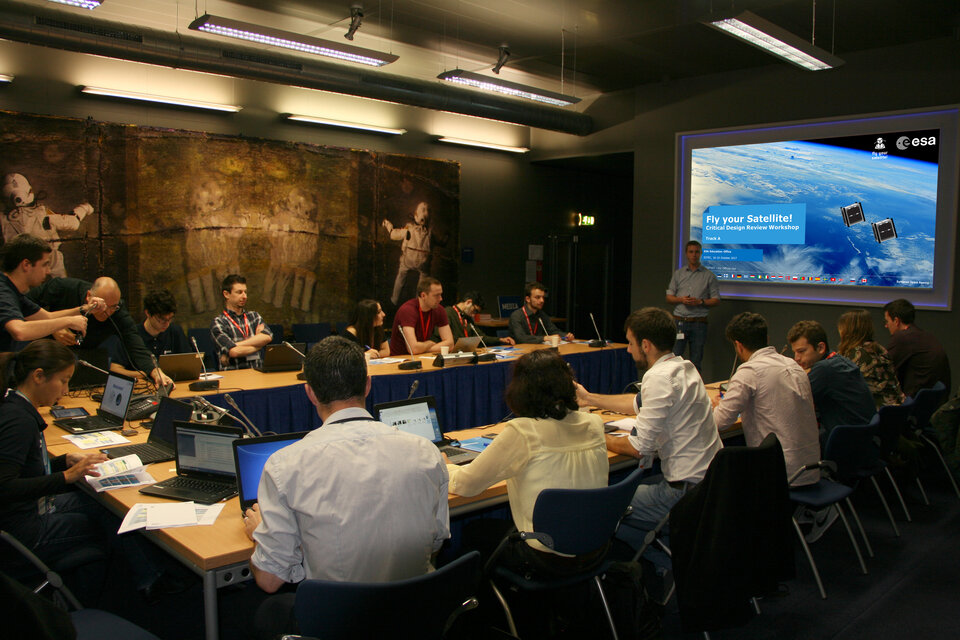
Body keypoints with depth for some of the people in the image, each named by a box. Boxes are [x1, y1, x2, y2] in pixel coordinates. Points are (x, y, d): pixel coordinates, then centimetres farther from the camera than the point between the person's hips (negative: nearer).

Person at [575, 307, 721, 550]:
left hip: (687, 491, -10)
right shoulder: (683, 366, 10)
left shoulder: (659, 378, -20)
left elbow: (638, 448, -19)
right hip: (709, 479, 10)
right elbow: (639, 403, 27)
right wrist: (589, 398, 31)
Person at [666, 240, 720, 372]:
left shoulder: (709, 276, 5)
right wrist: (681, 299, -10)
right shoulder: (678, 273, 11)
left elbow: (716, 300, 4)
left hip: (699, 323, -1)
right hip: (680, 321, 1)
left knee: (696, 360, 2)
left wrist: (700, 302, -13)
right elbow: (669, 297, 10)